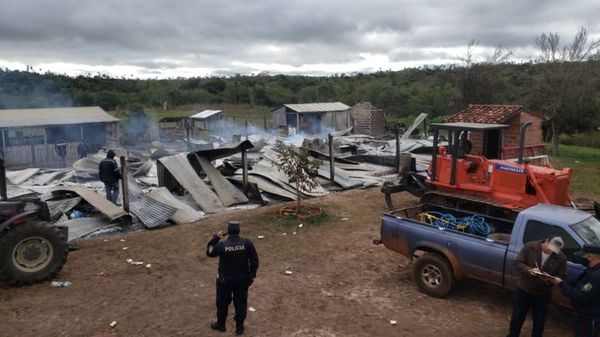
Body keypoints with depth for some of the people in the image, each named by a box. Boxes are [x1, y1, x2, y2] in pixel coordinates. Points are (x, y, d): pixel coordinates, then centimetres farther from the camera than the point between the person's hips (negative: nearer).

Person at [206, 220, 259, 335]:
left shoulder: (221, 244, -20)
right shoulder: (247, 243, -15)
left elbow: (209, 252, 0)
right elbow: (255, 260, -9)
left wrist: (216, 238, 6)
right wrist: (252, 275, 5)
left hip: (225, 279, -1)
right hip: (243, 279, 1)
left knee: (222, 302, 20)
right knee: (241, 302, 17)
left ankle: (221, 324, 39)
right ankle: (239, 327, 29)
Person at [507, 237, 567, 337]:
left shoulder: (561, 258, -11)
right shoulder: (530, 247, -16)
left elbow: (561, 276, -5)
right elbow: (518, 262, -12)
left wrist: (550, 280, -25)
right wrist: (529, 270, -31)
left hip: (543, 294, 1)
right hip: (524, 289, -1)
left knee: (539, 321, 14)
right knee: (517, 317, 13)